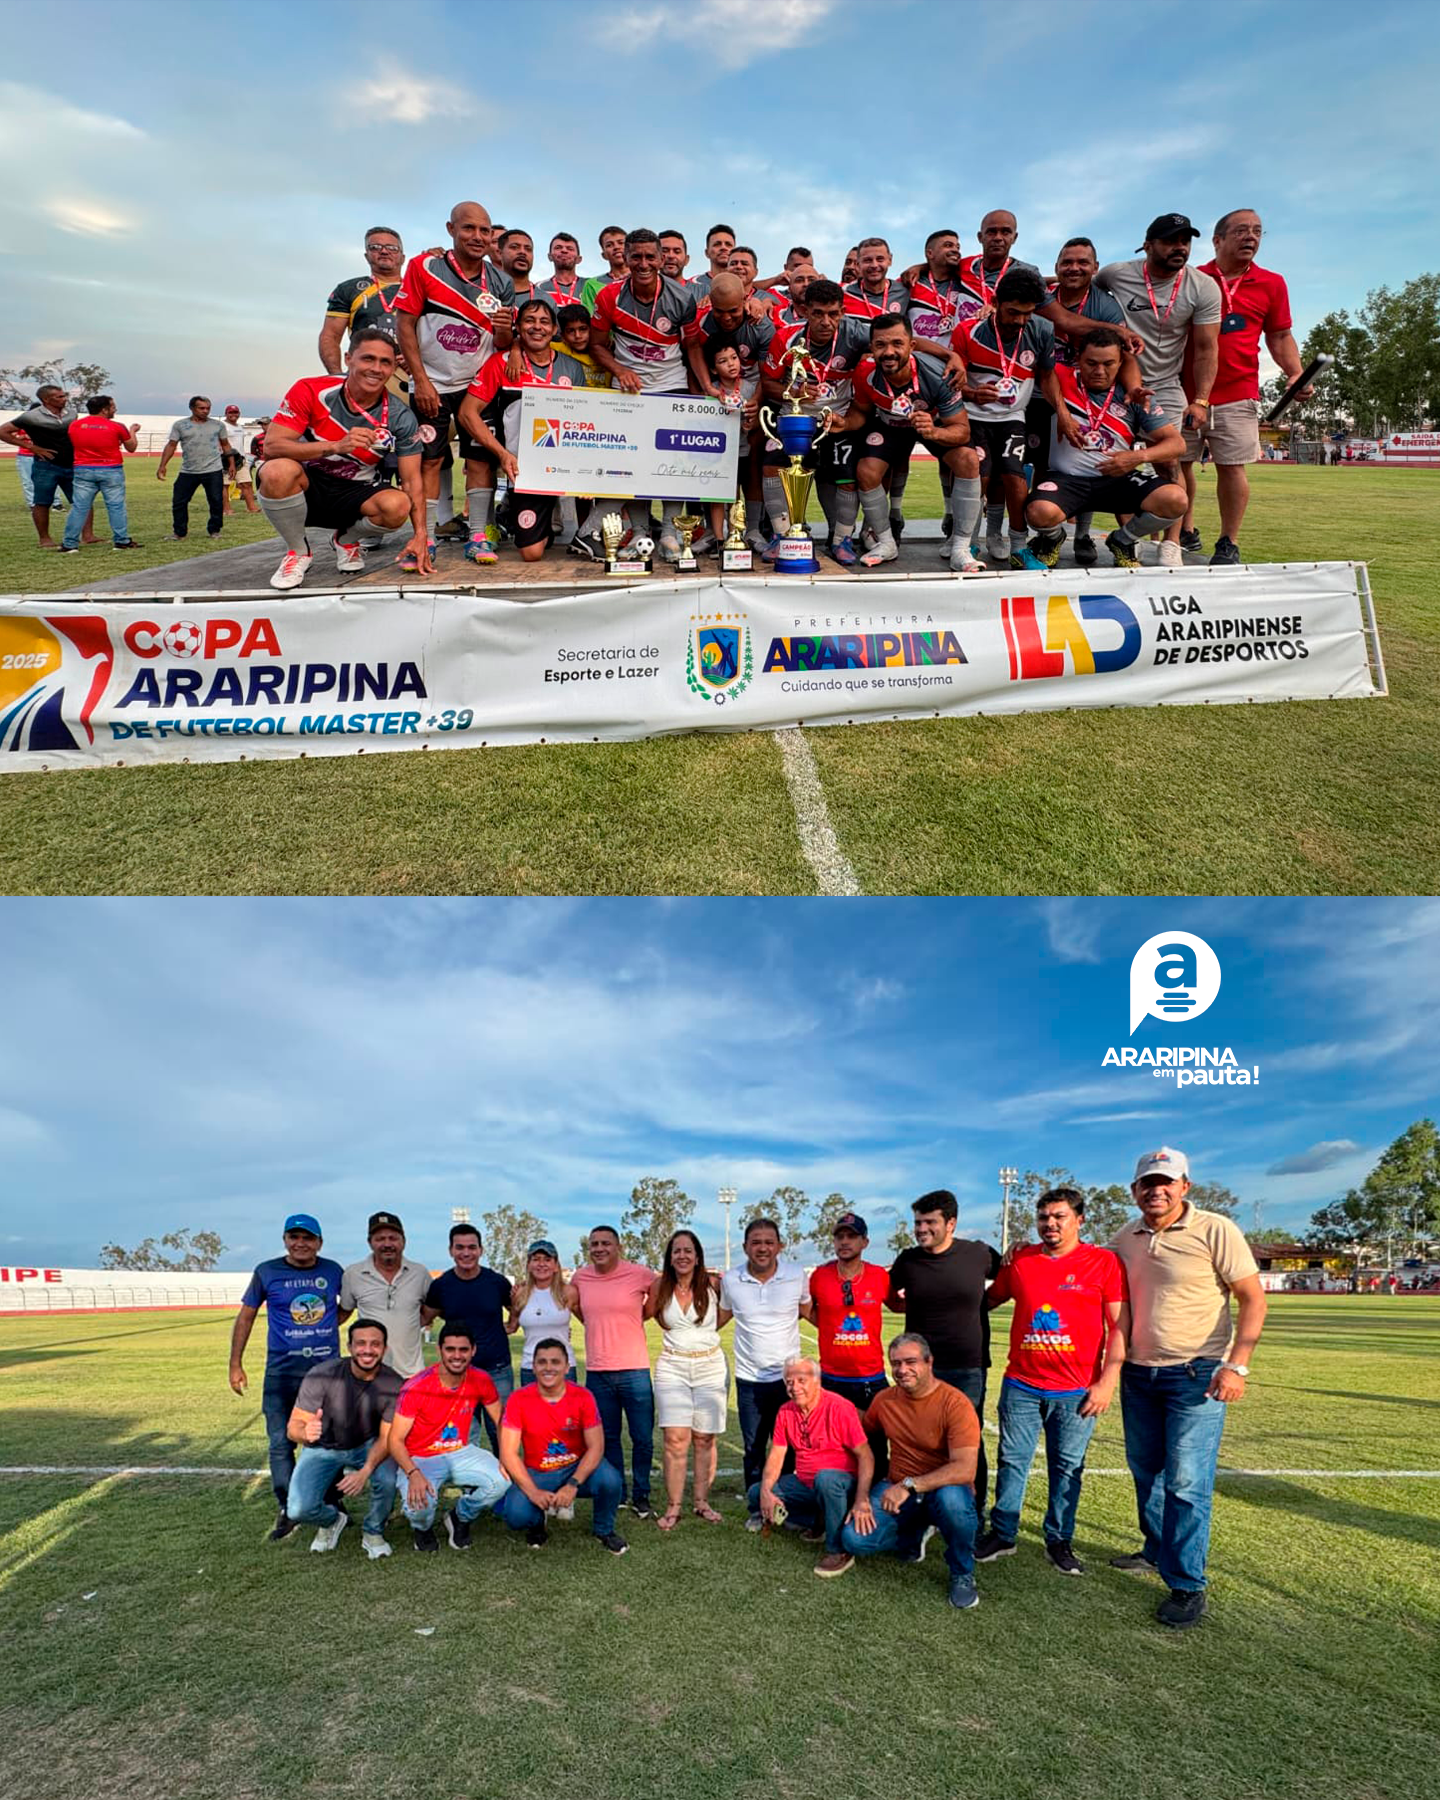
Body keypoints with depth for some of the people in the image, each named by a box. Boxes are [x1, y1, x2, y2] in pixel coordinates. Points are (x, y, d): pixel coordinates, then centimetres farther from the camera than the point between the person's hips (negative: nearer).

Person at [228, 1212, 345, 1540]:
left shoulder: (333, 1271, 0)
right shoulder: (267, 1272, -4)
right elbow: (246, 1316, 3)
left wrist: (324, 1326, 5)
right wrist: (235, 1365, 1)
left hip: (327, 1369, 1)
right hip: (282, 1371, -1)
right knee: (281, 1443, -1)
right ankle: (288, 1510, 12)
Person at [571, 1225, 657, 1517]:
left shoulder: (639, 1274, -8)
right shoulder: (580, 1278, 3)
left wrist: (638, 1316, 6)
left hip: (634, 1370, -3)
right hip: (596, 1372, 3)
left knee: (643, 1439, 2)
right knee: (608, 1438, 12)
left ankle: (640, 1497, 19)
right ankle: (616, 1496, 26)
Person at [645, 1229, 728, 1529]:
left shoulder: (713, 1285, -2)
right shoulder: (661, 1287, 0)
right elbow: (645, 1314, 14)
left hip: (710, 1367, 0)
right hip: (672, 1367, 0)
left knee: (705, 1439, 5)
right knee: (675, 1439, -7)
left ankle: (702, 1502, 18)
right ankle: (673, 1507, 2)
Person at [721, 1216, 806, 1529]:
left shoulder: (797, 1275, -9)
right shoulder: (730, 1280, -6)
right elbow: (724, 1313, 13)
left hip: (787, 1376, -1)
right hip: (749, 1379, 1)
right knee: (753, 1450, 11)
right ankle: (756, 1509, 26)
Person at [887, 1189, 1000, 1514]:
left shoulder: (979, 1253, -6)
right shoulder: (907, 1260, -1)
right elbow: (889, 1295, 17)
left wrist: (979, 1304, -5)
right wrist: (916, 1308, 1)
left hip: (968, 1368, -2)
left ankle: (975, 1514, 21)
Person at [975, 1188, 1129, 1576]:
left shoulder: (1103, 1261, -3)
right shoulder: (1019, 1260, 6)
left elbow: (1120, 1325, -4)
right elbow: (987, 1300, 22)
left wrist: (1107, 1382, -8)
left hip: (1077, 1390, -2)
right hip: (1021, 1385, 2)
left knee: (1067, 1467, 8)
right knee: (1012, 1461, 8)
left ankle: (1059, 1541, 24)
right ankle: (1002, 1535, 22)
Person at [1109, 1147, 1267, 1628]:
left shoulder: (1216, 1231, -12)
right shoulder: (1124, 1240, 4)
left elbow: (1253, 1299, -12)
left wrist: (1236, 1366, -18)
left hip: (1196, 1375, -6)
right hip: (1138, 1374, 6)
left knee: (1186, 1484, -6)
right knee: (1146, 1471, 18)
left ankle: (1188, 1586, 6)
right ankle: (1157, 1552, 37)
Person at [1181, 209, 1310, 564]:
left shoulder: (1271, 284, 8)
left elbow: (1280, 337, 13)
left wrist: (1295, 374, -3)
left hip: (1237, 395, 0)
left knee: (1232, 467, -3)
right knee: (1178, 462, 5)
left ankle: (1229, 544, 5)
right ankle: (1186, 532, 21)